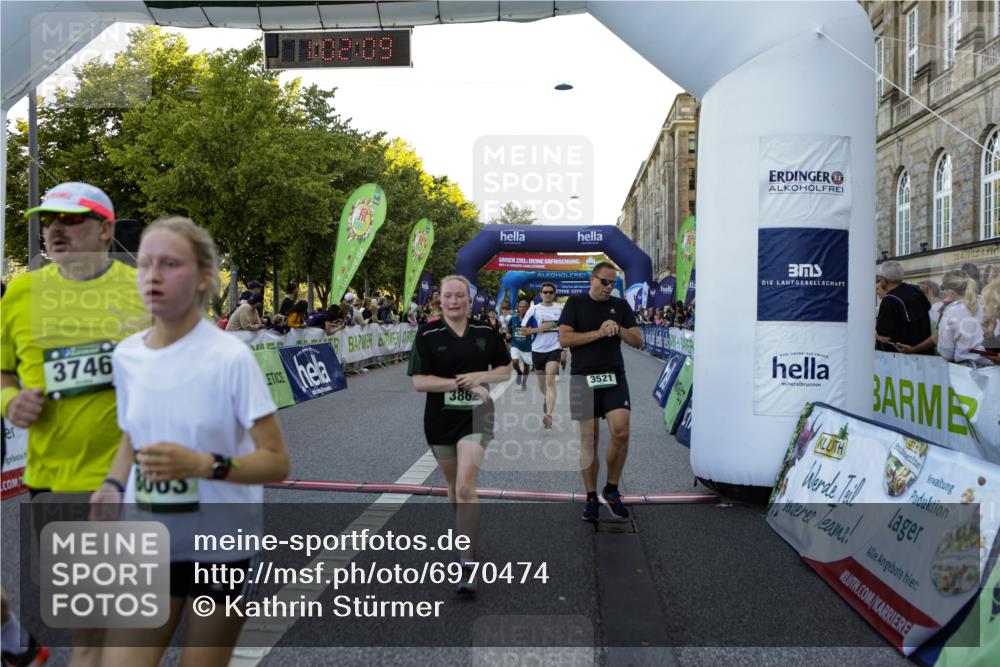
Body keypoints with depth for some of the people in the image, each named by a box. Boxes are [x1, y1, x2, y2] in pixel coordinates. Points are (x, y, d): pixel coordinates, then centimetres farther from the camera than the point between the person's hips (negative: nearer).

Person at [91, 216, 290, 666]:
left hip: (222, 548, -4)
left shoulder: (230, 357, -15)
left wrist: (203, 464, -29)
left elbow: (276, 462, -13)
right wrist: (113, 486, -2)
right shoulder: (126, 355, 1)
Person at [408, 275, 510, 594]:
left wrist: (479, 376, -12)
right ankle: (468, 538, 45)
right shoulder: (427, 335, -4)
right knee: (453, 486, 18)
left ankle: (467, 566, -11)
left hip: (476, 416, -1)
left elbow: (505, 370, 7)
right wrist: (461, 383, -18)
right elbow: (418, 381, -10)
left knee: (465, 488, -16)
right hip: (439, 420, 2)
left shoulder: (486, 332, 0)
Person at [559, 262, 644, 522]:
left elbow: (638, 341, 8)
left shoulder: (621, 306, 12)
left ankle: (612, 489, 8)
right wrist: (598, 333, -12)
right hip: (583, 377, -2)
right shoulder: (575, 303, 4)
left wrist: (618, 329, -11)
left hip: (614, 377, 2)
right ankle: (591, 498, 13)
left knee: (621, 433, -13)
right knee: (589, 439, 2)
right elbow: (564, 338, -7)